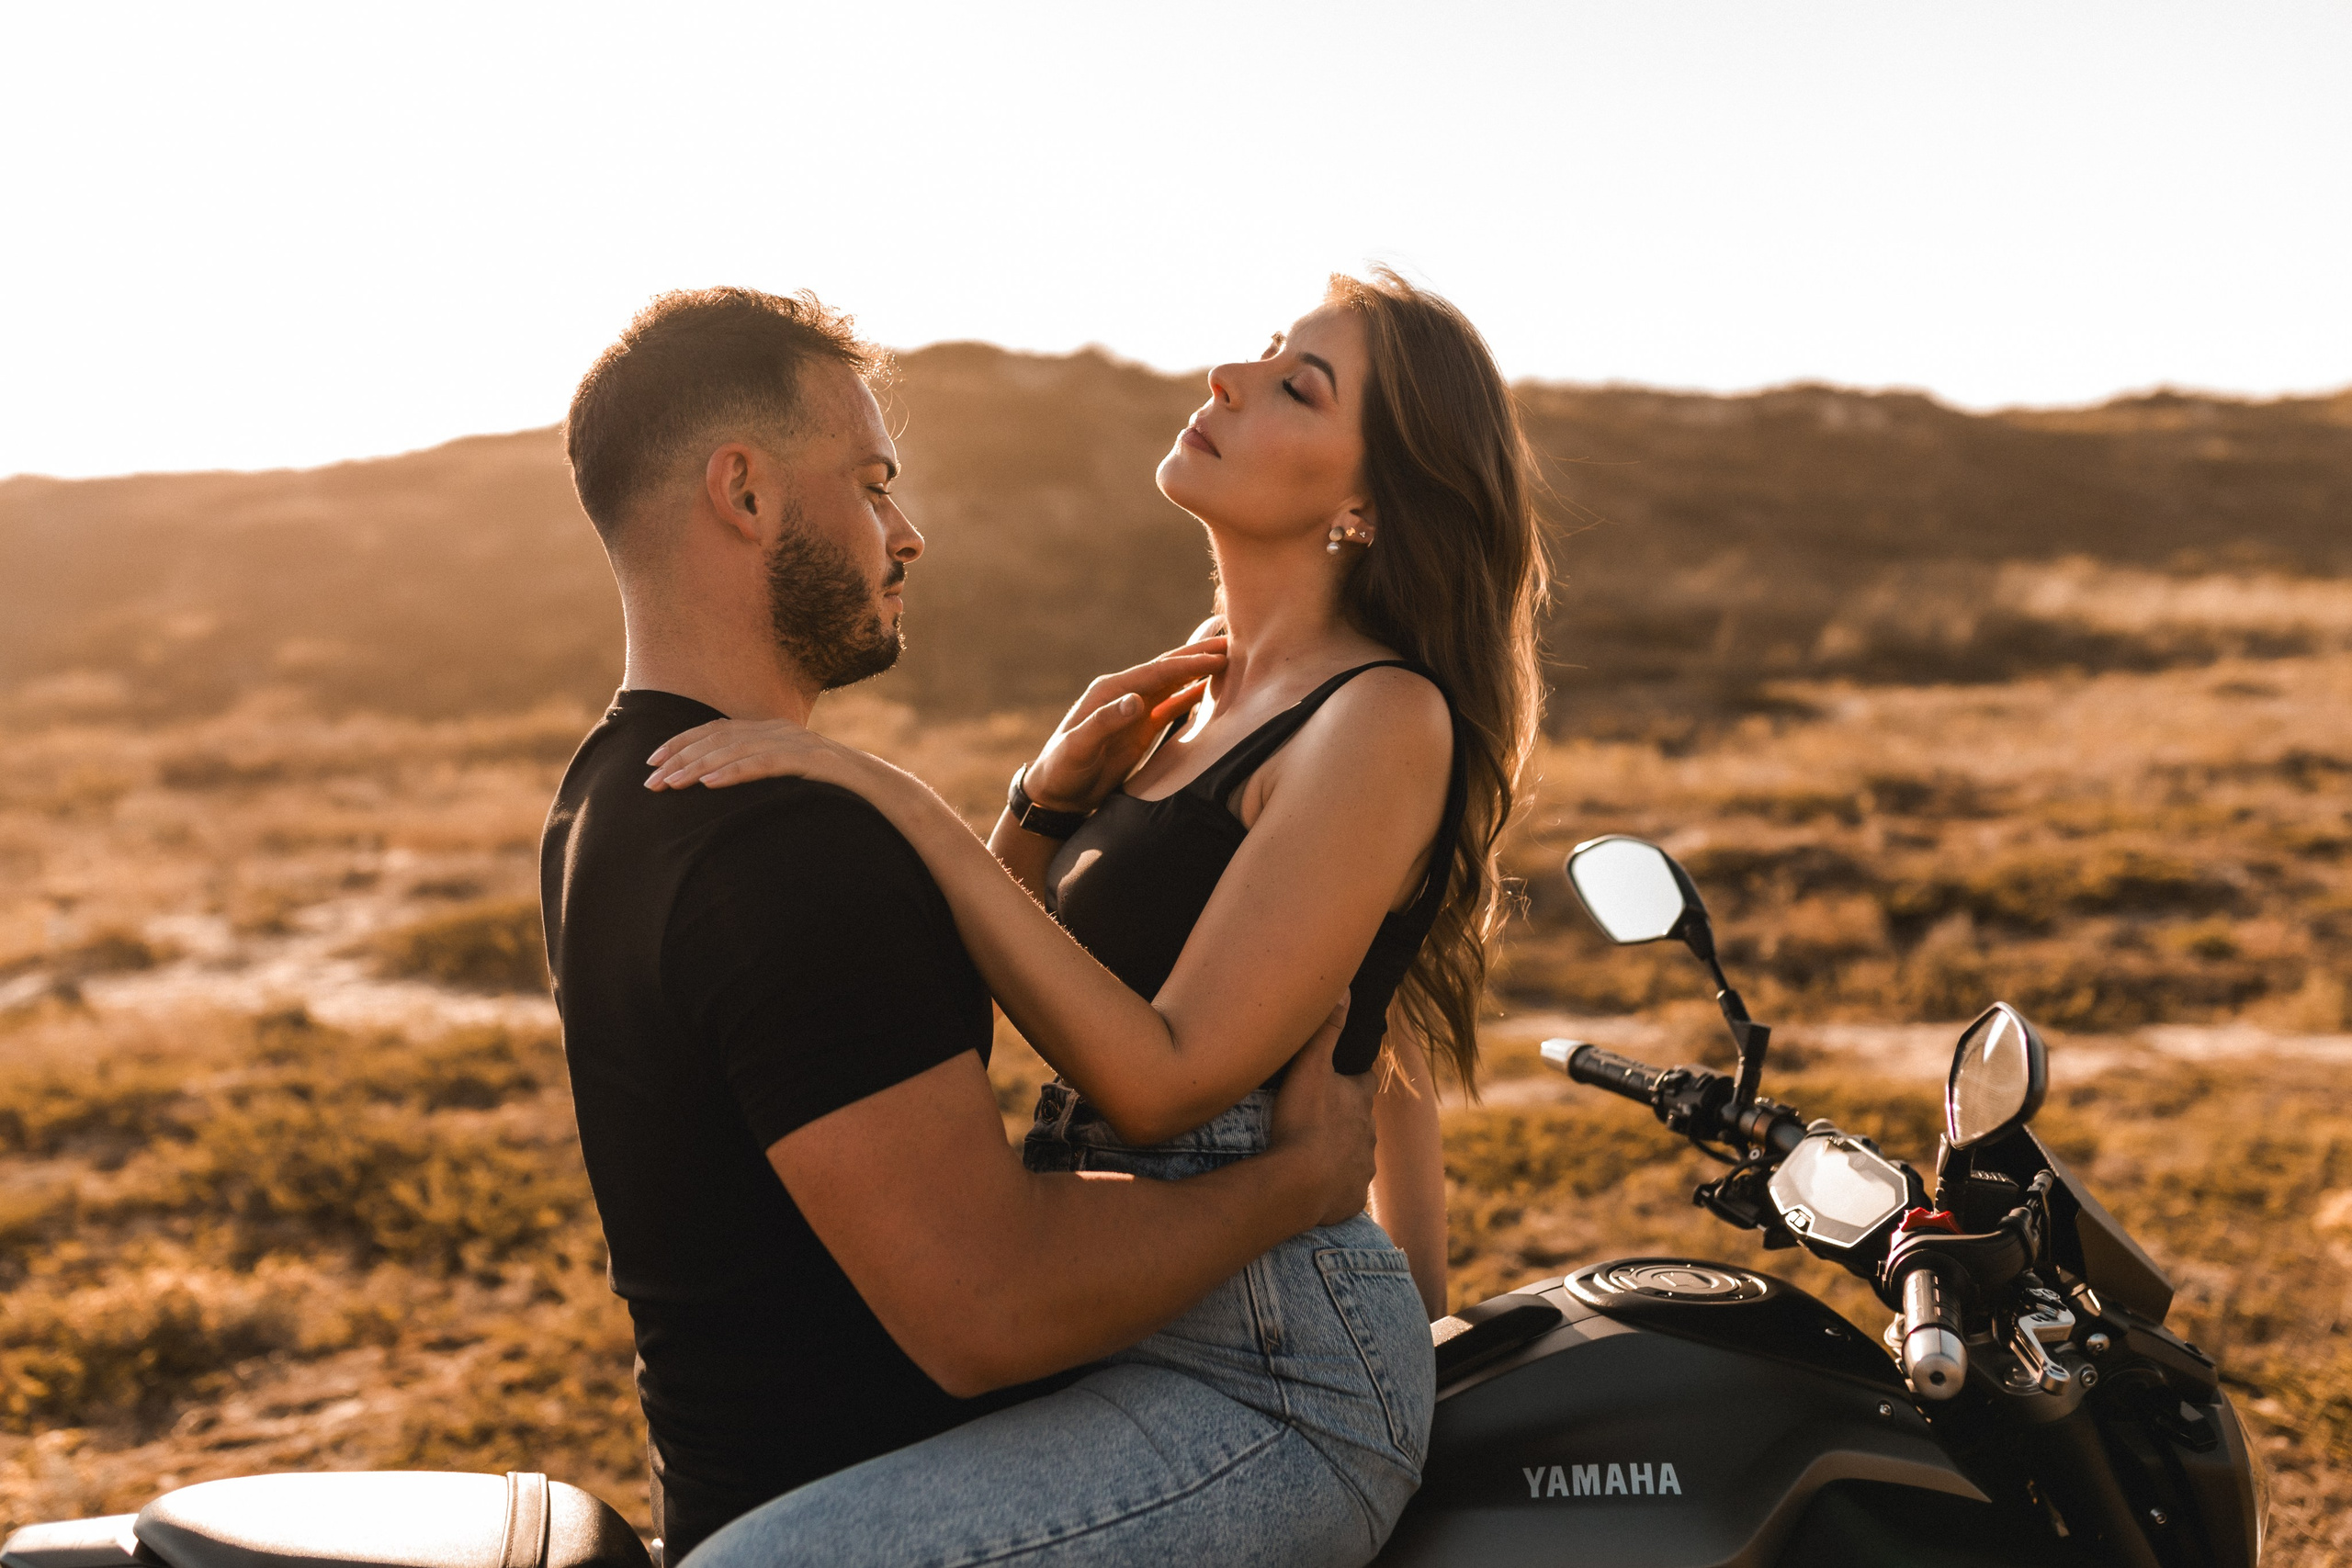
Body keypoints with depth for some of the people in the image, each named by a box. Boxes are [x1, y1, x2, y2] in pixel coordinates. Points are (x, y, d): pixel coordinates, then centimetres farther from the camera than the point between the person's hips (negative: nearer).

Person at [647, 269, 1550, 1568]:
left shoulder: (1385, 722, -14)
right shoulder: (1195, 703, 13)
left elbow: (1163, 1081, -22)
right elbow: (948, 1000, 17)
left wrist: (895, 801, -22)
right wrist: (1050, 795, 0)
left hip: (1265, 1381, -9)